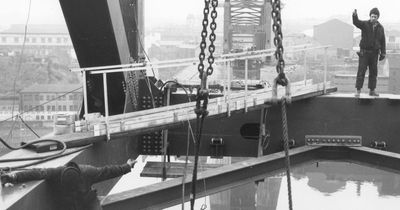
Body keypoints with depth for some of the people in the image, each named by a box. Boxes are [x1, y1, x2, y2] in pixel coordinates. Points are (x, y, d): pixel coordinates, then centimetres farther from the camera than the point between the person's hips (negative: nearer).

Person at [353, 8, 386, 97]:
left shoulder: (380, 28, 6)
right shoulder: (365, 24, -3)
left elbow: (383, 41, 9)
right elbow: (356, 22, -23)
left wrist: (383, 53, 4)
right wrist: (355, 15, -44)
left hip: (374, 53, 3)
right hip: (364, 52, -3)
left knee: (373, 72, 7)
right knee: (361, 71, -5)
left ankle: (372, 90, 16)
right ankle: (358, 90, -2)